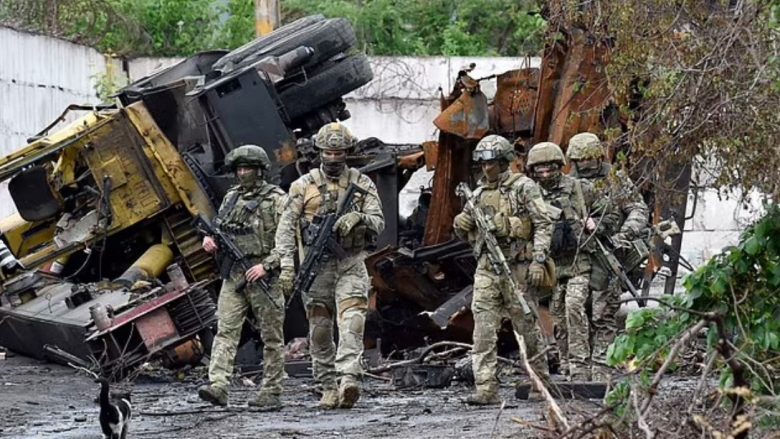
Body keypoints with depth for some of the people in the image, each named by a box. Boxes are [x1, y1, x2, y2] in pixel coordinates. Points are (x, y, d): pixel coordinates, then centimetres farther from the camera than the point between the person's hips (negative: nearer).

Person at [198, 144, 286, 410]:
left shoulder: (276, 200, -4)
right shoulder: (231, 198, 14)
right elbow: (218, 228, 26)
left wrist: (266, 265, -18)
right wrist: (210, 241, 3)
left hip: (263, 276, -5)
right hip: (233, 275, 5)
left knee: (271, 336, 2)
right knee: (226, 330, -8)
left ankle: (271, 393, 7)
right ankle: (217, 387, -17)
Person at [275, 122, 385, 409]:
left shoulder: (362, 184, 6)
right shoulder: (304, 186, 4)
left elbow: (379, 223, 1)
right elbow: (286, 226, 0)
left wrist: (359, 218, -21)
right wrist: (286, 264, -11)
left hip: (351, 264, -1)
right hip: (316, 265, 1)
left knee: (352, 320, -18)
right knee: (320, 329, 3)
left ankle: (348, 380, -29)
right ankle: (327, 388, 11)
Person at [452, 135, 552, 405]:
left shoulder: (524, 187, -1)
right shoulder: (479, 194, 16)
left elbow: (543, 225, -6)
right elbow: (473, 235, 23)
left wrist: (538, 261, -15)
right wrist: (461, 226, 0)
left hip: (517, 268, -4)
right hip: (486, 268, 4)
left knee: (527, 327, 5)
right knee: (483, 329, -8)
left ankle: (541, 380, 21)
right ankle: (486, 389, -12)